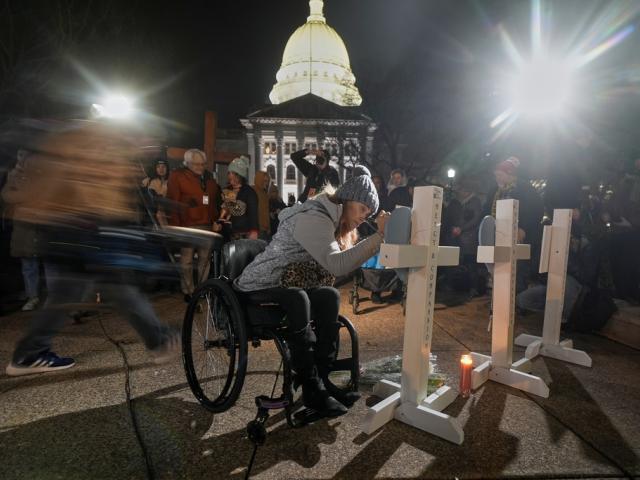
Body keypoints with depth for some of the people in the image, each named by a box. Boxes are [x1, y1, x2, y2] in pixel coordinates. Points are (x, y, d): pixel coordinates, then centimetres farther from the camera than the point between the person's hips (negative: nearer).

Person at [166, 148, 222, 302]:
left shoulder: (209, 177, 15)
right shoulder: (177, 176, -1)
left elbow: (216, 201, 17)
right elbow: (172, 203, -6)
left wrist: (215, 220, 8)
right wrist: (175, 226, -12)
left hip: (207, 225, 5)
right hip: (187, 225, -5)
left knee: (205, 259, 10)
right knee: (187, 260, 0)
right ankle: (188, 291, 11)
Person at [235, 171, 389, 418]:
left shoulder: (332, 220, 12)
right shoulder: (313, 219, -21)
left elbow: (339, 262, 4)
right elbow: (336, 265, -34)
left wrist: (379, 238, -3)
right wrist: (379, 236, -32)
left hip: (288, 285, 8)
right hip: (258, 288, -8)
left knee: (330, 296, -18)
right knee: (298, 299, -37)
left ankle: (321, 379, -13)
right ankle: (311, 388, -26)